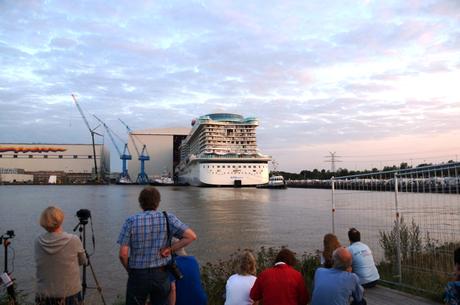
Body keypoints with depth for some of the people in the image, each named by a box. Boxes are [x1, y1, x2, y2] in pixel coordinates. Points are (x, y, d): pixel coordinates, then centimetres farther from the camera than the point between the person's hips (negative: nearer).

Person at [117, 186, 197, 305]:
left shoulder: (131, 221, -10)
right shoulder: (168, 218, -8)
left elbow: (123, 254, -12)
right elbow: (191, 236, -14)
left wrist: (129, 270, 6)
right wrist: (170, 249, -9)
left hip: (138, 275, -1)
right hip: (161, 275, 1)